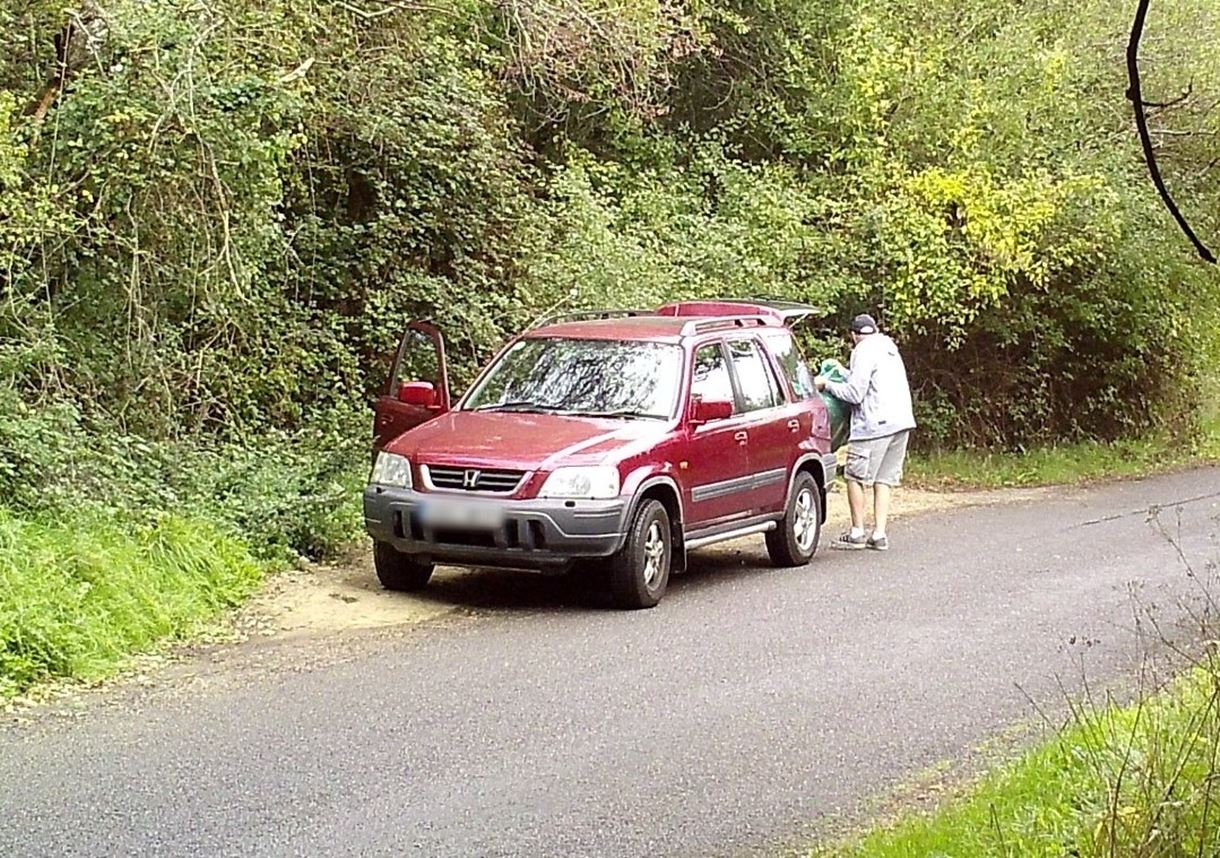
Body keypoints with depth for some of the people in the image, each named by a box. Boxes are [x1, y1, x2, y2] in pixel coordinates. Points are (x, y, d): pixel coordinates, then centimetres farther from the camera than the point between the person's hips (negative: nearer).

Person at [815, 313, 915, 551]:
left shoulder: (864, 351, -6)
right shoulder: (889, 348, 21)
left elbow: (855, 393, -12)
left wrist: (826, 384, -1)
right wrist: (844, 373, 26)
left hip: (875, 424, -8)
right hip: (902, 421, 8)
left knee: (856, 476, 1)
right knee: (885, 479, 9)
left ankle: (857, 532, 5)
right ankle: (879, 534, 6)